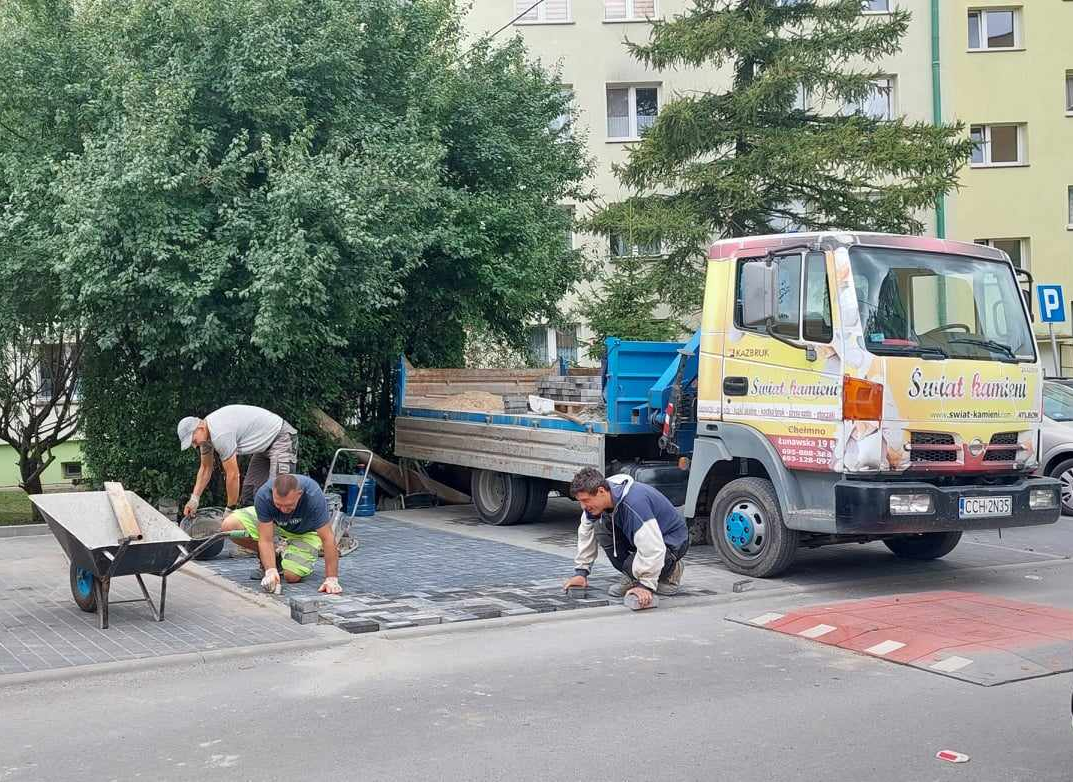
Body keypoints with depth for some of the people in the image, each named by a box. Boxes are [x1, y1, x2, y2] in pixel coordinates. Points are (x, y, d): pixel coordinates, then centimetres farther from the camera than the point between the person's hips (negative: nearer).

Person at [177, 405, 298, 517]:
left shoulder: (219, 434, -30)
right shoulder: (205, 433, 1)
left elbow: (232, 475, -26)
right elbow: (206, 468, 13)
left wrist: (230, 509, -15)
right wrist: (194, 499, 5)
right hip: (264, 444, 10)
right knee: (249, 489, 6)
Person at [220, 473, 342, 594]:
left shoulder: (313, 496, -40)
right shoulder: (263, 495, -35)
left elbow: (327, 538, -35)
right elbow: (266, 539, -30)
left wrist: (331, 579, -37)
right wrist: (270, 571, -44)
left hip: (305, 531, -3)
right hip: (271, 522, 3)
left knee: (292, 576, -24)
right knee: (229, 526, -19)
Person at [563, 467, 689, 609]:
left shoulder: (634, 502, -39)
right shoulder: (597, 501, -13)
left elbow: (653, 549, -40)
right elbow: (586, 534, 0)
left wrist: (645, 585, -35)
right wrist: (581, 572, -2)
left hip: (672, 541, -7)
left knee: (633, 565, -32)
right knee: (600, 528, -15)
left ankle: (672, 569, 1)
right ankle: (631, 578, 2)